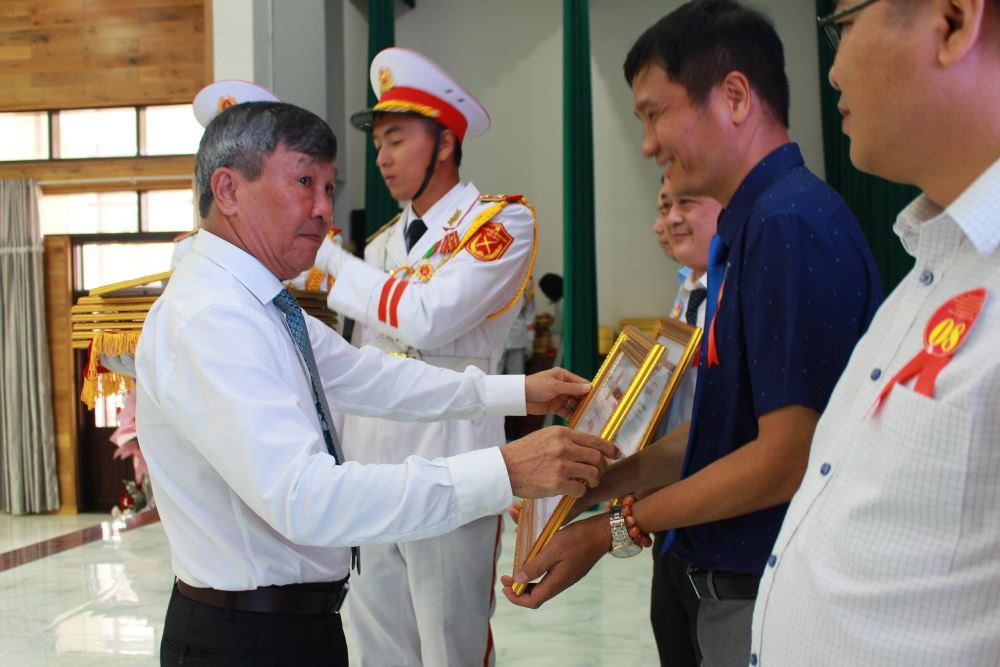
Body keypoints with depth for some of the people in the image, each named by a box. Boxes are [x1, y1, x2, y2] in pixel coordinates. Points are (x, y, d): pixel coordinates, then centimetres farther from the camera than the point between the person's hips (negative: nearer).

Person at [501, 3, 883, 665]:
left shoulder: (790, 225, -20)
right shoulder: (750, 226, 10)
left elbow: (790, 455, -23)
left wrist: (615, 529, -15)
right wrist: (601, 481, 7)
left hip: (770, 608, -9)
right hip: (730, 586, 9)